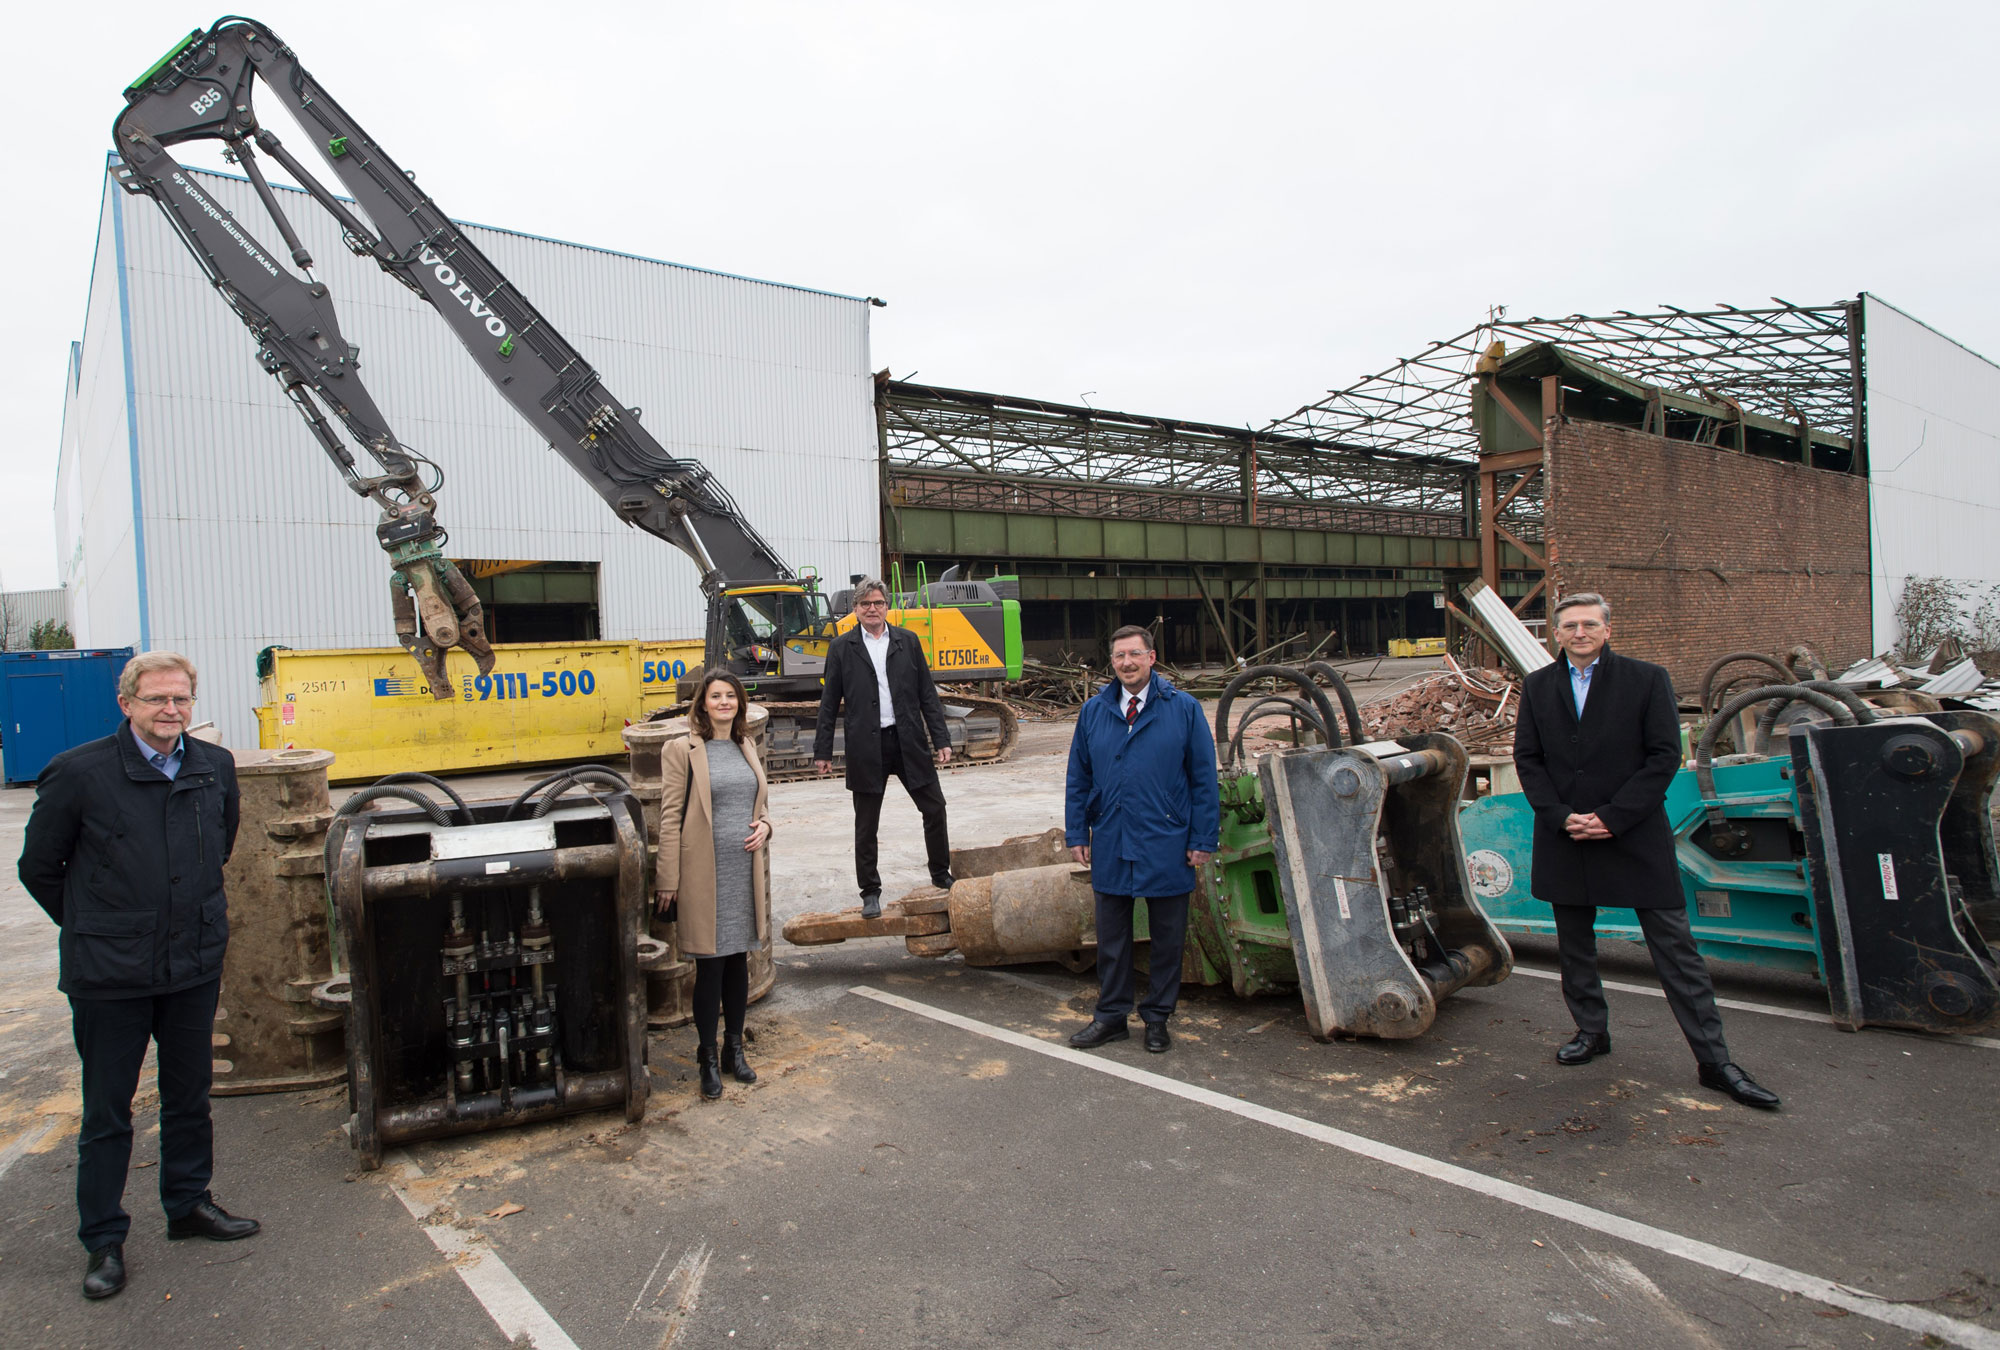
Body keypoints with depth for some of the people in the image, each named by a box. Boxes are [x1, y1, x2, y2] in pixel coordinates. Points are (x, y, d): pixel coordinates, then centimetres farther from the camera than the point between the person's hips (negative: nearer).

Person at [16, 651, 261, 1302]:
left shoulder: (216, 768, 0)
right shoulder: (79, 773, -12)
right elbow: (38, 866, 0)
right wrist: (91, 927, 5)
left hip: (195, 967, 4)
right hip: (109, 977, -3)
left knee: (190, 1096, 17)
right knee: (106, 1112, 9)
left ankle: (188, 1204, 35)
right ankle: (104, 1240, 25)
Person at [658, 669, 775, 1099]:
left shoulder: (747, 749, 12)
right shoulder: (682, 750, -5)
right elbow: (670, 816, -7)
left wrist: (765, 826, -1)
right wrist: (669, 879, -9)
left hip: (746, 870, 5)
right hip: (705, 874, -5)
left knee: (739, 961, 13)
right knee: (710, 966, 1)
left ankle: (734, 1049, 27)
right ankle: (708, 1058, 16)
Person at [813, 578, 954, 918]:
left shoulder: (908, 641, 7)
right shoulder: (841, 647, 3)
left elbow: (927, 695, 6)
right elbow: (829, 704, 4)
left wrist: (942, 739, 1)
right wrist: (822, 751, 1)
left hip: (908, 742, 2)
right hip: (865, 747, -1)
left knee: (934, 809, 6)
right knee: (866, 826, 6)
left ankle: (941, 876, 26)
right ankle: (870, 892, 20)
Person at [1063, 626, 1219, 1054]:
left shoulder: (1184, 709, -3)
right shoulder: (1094, 711, 5)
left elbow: (1204, 778, -1)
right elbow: (1078, 778, 10)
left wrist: (1203, 840, -4)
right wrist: (1077, 833, 5)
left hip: (1167, 846, -2)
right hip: (1110, 846, 2)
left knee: (1167, 938, 9)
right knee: (1111, 935, 11)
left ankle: (1157, 1019, 25)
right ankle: (1111, 1015, 25)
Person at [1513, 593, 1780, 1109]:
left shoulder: (1647, 679, -3)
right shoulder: (1538, 687, 6)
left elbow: (1665, 756, -8)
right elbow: (1526, 758, 4)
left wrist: (1611, 817, -14)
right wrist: (1561, 816, -9)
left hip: (1636, 836, -3)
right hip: (1565, 839, 3)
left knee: (1676, 949, 0)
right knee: (1575, 946, 13)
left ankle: (1713, 1060, 9)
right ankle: (1591, 1031, 30)